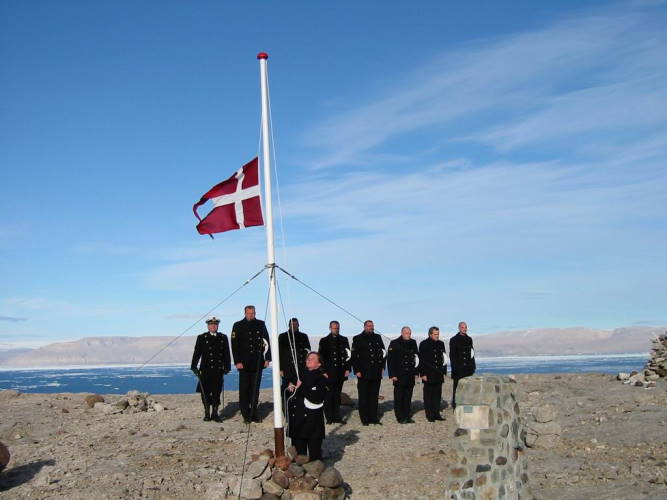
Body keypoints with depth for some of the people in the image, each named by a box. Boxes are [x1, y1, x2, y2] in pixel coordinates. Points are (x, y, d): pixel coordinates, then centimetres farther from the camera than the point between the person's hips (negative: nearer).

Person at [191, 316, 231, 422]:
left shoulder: (223, 338, 12)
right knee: (205, 392, 2)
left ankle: (215, 414, 9)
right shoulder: (201, 338, 5)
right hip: (205, 370, -1)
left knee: (216, 392, 1)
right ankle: (207, 414, 12)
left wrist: (227, 367, 7)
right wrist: (194, 366, -4)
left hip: (218, 370, 2)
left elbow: (226, 354, 13)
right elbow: (197, 353, 3)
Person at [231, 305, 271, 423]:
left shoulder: (260, 324, 8)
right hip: (244, 363, -2)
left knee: (255, 389, 7)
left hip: (258, 362, 2)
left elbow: (266, 342, 10)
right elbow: (234, 345, -2)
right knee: (244, 390, 0)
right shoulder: (238, 326, 1)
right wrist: (237, 361, -10)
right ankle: (246, 415, 6)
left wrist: (267, 358, 4)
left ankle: (254, 414, 14)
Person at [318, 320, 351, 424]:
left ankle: (337, 417, 14)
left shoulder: (344, 340, 11)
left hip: (340, 373, 3)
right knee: (328, 396, -1)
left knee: (337, 395, 9)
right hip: (329, 373, -3)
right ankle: (329, 418, 5)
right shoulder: (324, 341, 1)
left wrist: (347, 369, 1)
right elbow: (321, 357, -1)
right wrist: (323, 372, -7)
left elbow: (347, 355, 10)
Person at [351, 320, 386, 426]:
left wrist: (382, 367, 10)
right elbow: (354, 356, -4)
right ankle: (364, 419, 8)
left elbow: (383, 352, 18)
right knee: (363, 396, 2)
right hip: (363, 373, -4)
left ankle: (374, 418, 14)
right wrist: (357, 370, -10)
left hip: (376, 373, 4)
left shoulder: (377, 338, 13)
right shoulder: (358, 339, 0)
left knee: (374, 396, 7)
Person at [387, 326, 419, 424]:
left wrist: (415, 372, 10)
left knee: (408, 397, 10)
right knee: (399, 398, 0)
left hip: (410, 376, 5)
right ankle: (400, 418, 7)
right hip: (399, 376, -5)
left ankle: (408, 416, 17)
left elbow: (416, 358, 17)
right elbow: (390, 360, -7)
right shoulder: (394, 343, -5)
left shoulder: (413, 343, 11)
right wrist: (392, 375, -12)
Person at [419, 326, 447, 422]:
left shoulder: (441, 344, 11)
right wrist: (423, 374, -11)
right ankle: (429, 415, 8)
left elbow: (444, 358, 16)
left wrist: (444, 371, 11)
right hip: (428, 375, -5)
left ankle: (436, 414, 15)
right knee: (428, 395, 2)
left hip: (439, 374, 5)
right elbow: (421, 360, -6)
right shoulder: (424, 344, -4)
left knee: (437, 395, 8)